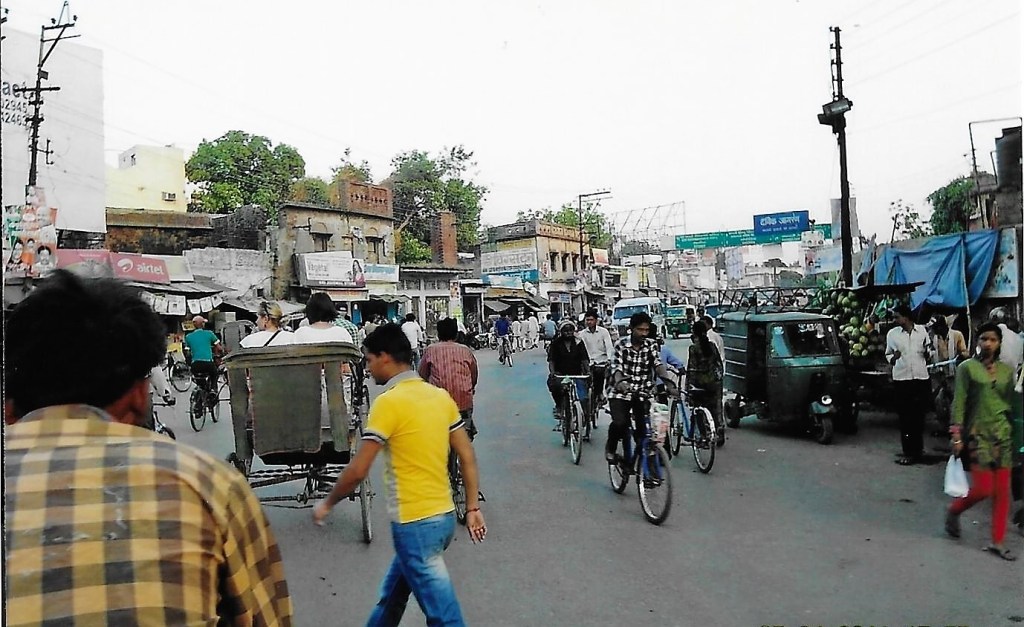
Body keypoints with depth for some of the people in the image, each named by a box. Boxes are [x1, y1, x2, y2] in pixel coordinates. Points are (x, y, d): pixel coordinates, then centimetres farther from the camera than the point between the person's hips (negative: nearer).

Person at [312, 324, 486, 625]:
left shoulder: (389, 401, -16)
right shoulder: (441, 396, 5)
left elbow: (358, 471, -14)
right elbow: (468, 457, 8)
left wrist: (327, 504, 3)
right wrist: (473, 508, 15)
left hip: (415, 524, -8)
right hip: (444, 516, 8)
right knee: (390, 598, 26)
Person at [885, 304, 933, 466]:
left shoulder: (922, 330, 4)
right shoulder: (892, 333, 0)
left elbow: (927, 355, 13)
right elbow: (888, 354, 8)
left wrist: (927, 351, -9)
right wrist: (893, 358, -13)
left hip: (921, 378, 1)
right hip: (901, 379, -1)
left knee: (919, 415, 10)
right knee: (905, 416, 0)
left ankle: (918, 448, 25)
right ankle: (908, 451, 5)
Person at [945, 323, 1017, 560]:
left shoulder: (1006, 370, 8)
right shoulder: (967, 368, -4)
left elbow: (1011, 402, 12)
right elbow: (959, 403, -6)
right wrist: (957, 436, -10)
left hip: (1003, 434, 4)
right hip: (978, 434, -4)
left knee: (1003, 491, 4)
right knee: (983, 489, -6)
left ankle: (997, 541, 14)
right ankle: (953, 511, 22)